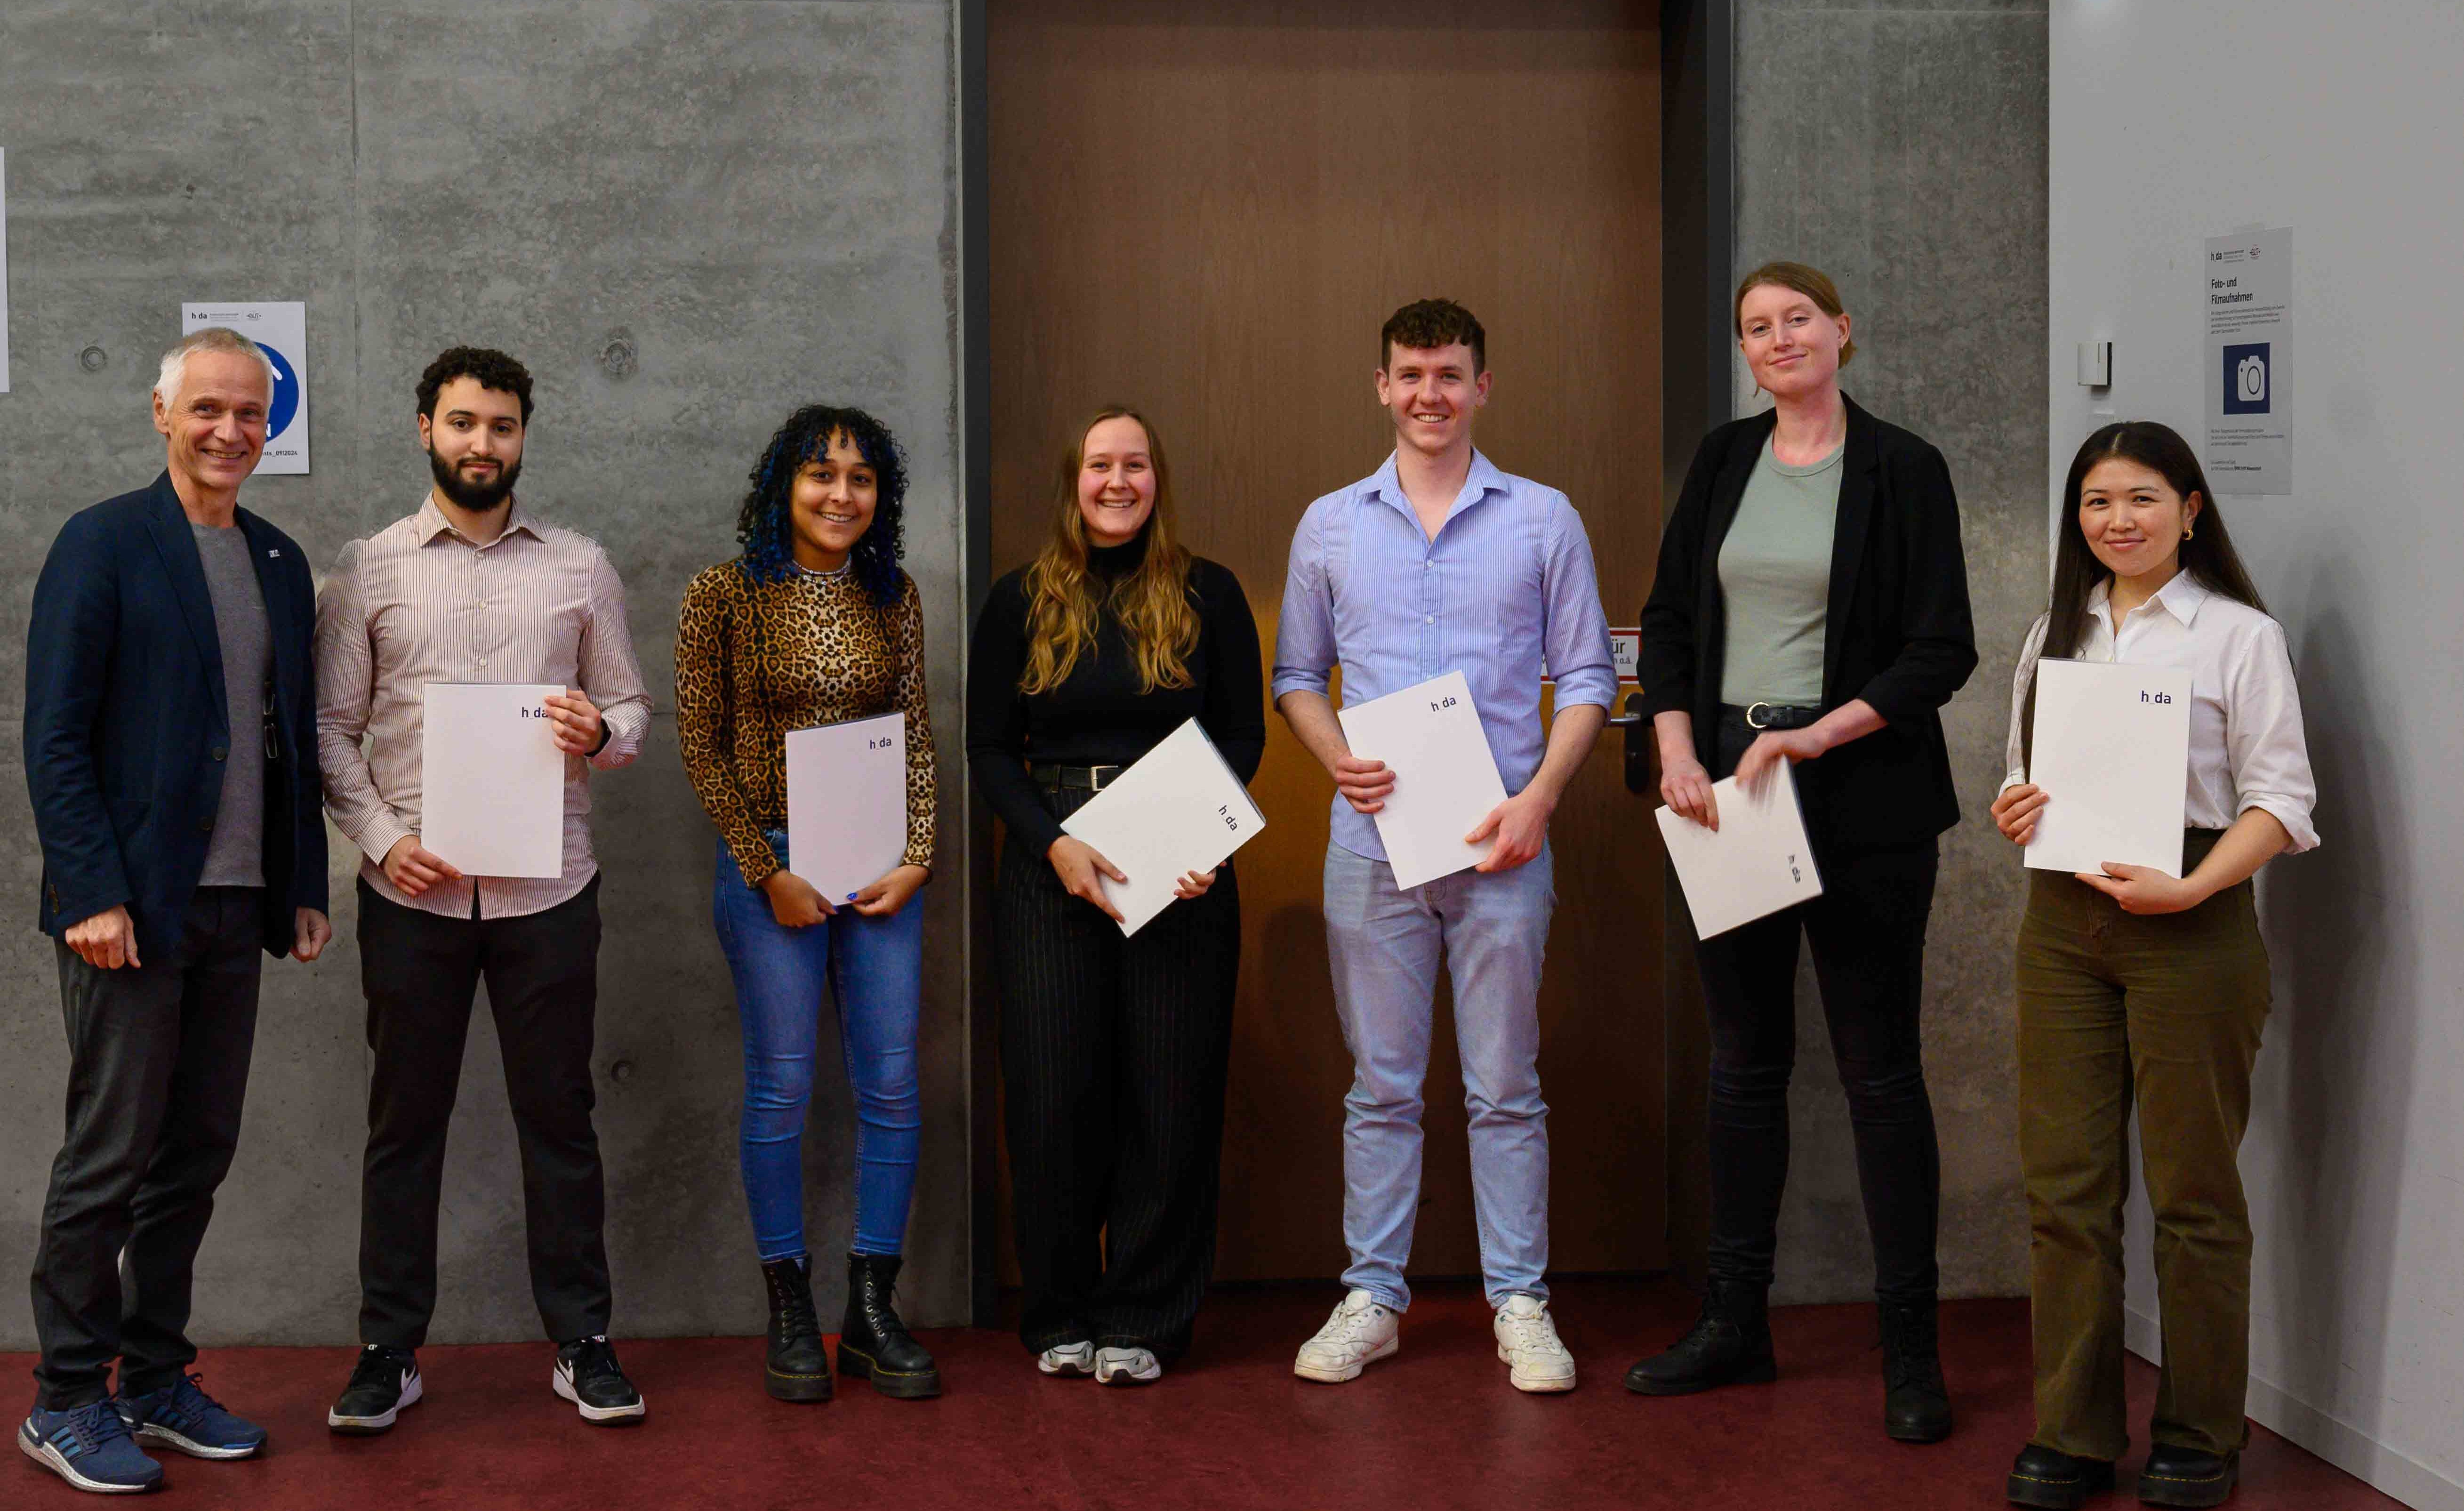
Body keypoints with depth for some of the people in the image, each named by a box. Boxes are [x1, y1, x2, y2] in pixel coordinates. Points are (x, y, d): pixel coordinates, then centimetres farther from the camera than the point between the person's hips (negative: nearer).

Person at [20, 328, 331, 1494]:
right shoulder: (102, 544, -6)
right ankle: (67, 1403, 11)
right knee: (109, 1158, 0)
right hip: (131, 904, -6)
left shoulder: (281, 563, 13)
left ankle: (157, 1379, 23)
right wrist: (92, 895, -16)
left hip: (236, 906, 6)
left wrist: (306, 890, 10)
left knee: (197, 1155, 11)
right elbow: (55, 736, -10)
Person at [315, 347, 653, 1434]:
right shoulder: (366, 570, 5)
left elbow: (632, 709, 11)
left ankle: (581, 1344, 15)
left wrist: (601, 734, -13)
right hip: (412, 889, 0)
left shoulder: (581, 569, 9)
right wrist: (382, 840, -9)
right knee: (405, 1119, 6)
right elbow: (329, 729, 4)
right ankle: (389, 1350, 15)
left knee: (558, 1116, 6)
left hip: (547, 886, 1)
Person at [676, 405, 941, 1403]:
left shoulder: (894, 599, 8)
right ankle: (791, 1317, 12)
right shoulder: (725, 596, -3)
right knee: (781, 1087, 0)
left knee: (892, 1086, 1)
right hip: (769, 864, -3)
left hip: (882, 865, 4)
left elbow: (918, 738, 10)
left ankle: (872, 1311, 12)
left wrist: (917, 859, -3)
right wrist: (767, 872, -9)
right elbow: (702, 749, -3)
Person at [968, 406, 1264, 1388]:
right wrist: (1055, 844, -10)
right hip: (1049, 871, 0)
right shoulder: (1021, 603, 7)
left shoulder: (1209, 597, 6)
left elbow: (1244, 736, 6)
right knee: (1054, 1091, -1)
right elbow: (989, 748, 6)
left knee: (1170, 1091, 0)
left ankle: (1141, 1320, 11)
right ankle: (1062, 1317, 13)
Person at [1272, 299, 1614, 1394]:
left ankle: (1521, 1303, 12)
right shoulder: (1331, 525, 10)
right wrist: (1340, 761, -6)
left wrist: (1538, 796, -9)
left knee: (1506, 1088, 3)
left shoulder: (1543, 521, 5)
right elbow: (1295, 675, 14)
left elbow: (1587, 676, 5)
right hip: (1372, 840, 1)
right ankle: (1371, 1295, 16)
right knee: (1380, 1086, 7)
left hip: (1500, 842, -1)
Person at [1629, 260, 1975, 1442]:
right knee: (1744, 1062, 11)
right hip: (1723, 789, 4)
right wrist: (1677, 752, -5)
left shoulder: (1903, 470, -3)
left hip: (1862, 800, -4)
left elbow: (1942, 649, -7)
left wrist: (1818, 734, -17)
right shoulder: (1723, 462, 10)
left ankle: (1909, 1347, 8)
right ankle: (1735, 1323, 21)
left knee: (1879, 1067, 0)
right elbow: (1668, 620, 10)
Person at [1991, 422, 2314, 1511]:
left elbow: (2280, 800, -6)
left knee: (2194, 1191, 3)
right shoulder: (2056, 635, 14)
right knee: (2065, 1184, 3)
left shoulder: (2240, 635, -2)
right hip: (2063, 920, 5)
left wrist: (2191, 888, -21)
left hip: (2190, 925, -4)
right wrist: (2013, 810, -2)